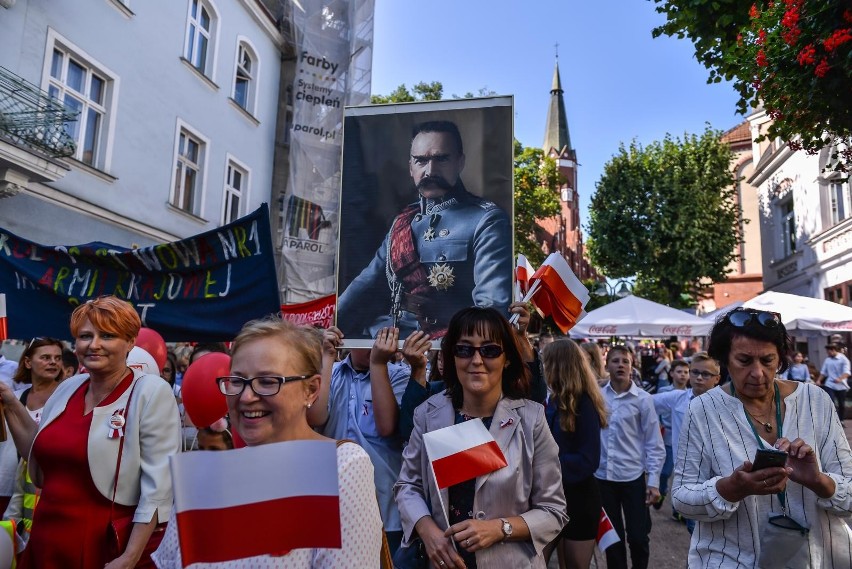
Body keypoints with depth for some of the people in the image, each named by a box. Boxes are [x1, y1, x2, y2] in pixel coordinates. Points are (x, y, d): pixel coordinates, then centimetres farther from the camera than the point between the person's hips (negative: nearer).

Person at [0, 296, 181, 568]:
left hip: (107, 547, -6)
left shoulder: (151, 392, -15)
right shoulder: (68, 388, 4)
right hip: (47, 540, 6)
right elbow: (39, 453, 17)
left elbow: (159, 485, -18)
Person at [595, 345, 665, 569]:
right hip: (603, 476, 1)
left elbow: (654, 444, -3)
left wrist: (653, 481, -6)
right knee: (612, 536, 14)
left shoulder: (642, 399, -5)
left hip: (633, 477, -1)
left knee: (638, 537, 6)